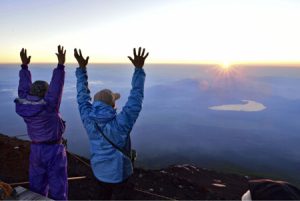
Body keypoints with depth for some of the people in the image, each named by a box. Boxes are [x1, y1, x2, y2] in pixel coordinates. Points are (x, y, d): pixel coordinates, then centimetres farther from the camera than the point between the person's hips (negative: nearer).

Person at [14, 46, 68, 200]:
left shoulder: (24, 105, -7)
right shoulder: (49, 107, -23)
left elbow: (24, 86, 4)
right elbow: (56, 87, -27)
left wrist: (24, 66, 11)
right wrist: (61, 65, -26)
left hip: (35, 149, 6)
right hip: (53, 150, -6)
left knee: (36, 184, 21)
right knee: (57, 186, 8)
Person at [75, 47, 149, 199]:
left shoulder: (88, 120, -19)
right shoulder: (120, 124, -33)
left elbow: (82, 97, -8)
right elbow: (136, 99, -32)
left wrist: (82, 68, -4)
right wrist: (139, 69, -29)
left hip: (99, 171, 5)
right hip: (118, 172, -5)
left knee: (103, 197, 28)